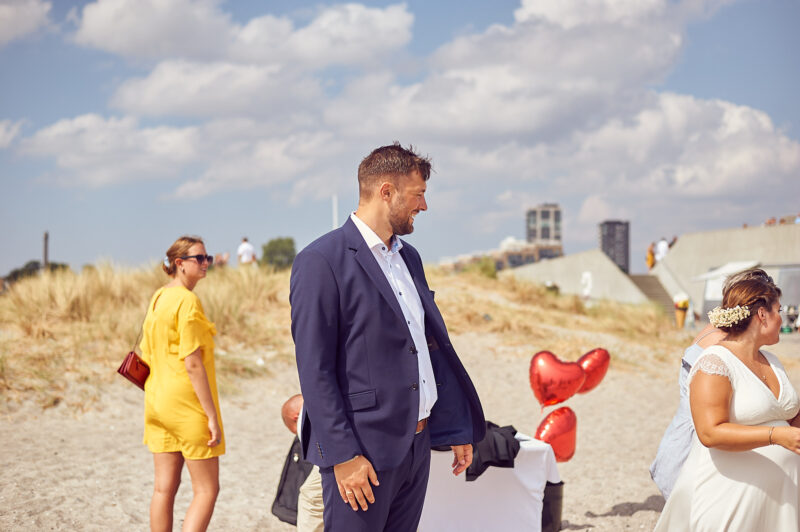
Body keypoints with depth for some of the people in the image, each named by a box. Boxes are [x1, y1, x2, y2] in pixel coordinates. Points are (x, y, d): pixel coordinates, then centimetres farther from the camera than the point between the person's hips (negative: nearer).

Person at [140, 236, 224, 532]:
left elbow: (146, 359, 15)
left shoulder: (156, 299, 11)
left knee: (164, 488, 11)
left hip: (159, 404, 8)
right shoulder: (187, 301, -15)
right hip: (188, 405, -8)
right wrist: (212, 416, -17)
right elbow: (192, 363, -19)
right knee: (206, 490, -1)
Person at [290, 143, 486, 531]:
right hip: (363, 452, -8)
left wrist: (459, 427, 17)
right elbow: (315, 371, -15)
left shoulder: (408, 257, 15)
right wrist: (343, 456, -19)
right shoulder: (321, 262, -11)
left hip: (416, 444, 8)